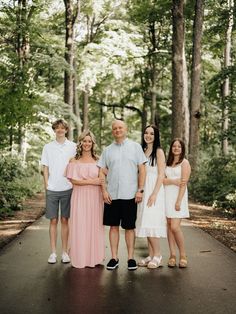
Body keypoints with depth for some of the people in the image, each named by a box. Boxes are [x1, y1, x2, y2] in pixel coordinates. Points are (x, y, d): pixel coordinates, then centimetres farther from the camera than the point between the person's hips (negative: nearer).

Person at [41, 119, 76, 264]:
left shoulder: (73, 146, 4)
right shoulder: (48, 147, 7)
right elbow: (45, 168, 9)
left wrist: (74, 183, -2)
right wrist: (46, 184, 0)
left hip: (67, 188, 0)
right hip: (52, 190, 1)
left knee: (65, 220, 5)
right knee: (53, 221, 4)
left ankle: (65, 252, 13)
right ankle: (53, 252, 11)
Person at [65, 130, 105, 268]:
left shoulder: (97, 160, 7)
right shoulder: (74, 160, 3)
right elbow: (73, 180, -6)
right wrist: (92, 181, -12)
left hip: (95, 197, 1)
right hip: (80, 197, -1)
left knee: (95, 226, 3)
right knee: (80, 226, 0)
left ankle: (95, 257, 13)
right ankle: (80, 258, 8)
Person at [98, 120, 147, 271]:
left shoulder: (135, 147, 3)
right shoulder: (108, 150, 9)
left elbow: (142, 169, 1)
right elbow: (102, 172, 9)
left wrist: (140, 190, -6)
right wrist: (104, 191, -1)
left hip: (130, 195, -2)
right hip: (112, 195, 2)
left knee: (130, 227, 5)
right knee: (113, 226, 7)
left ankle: (131, 258, 14)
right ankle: (114, 258, 16)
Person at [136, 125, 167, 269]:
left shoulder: (158, 151, -5)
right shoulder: (143, 151, 14)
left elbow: (161, 174, -11)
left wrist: (154, 193, -18)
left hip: (154, 190, -6)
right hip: (143, 190, 6)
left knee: (151, 223, -10)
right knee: (146, 224, 6)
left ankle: (157, 255, 1)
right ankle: (151, 255, 13)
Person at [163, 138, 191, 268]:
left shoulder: (184, 163, 0)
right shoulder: (168, 163, 17)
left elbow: (183, 183, -8)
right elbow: (162, 179, 6)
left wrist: (179, 201, -15)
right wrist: (173, 181, -12)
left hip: (178, 195, -5)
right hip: (167, 196, 5)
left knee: (175, 227, -13)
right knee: (169, 226, 1)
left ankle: (183, 256, 2)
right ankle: (172, 255, 7)